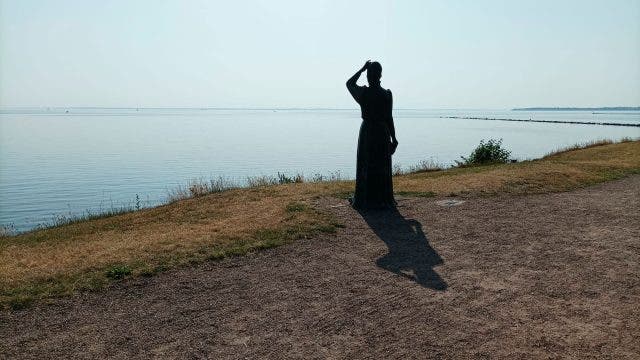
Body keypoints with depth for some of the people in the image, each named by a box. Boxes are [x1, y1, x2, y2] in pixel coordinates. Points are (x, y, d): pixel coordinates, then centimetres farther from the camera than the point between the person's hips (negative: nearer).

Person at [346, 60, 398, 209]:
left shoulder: (363, 92, -7)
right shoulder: (386, 94, -6)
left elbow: (349, 83, 14)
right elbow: (389, 118, -5)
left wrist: (362, 69, 10)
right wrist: (394, 138, 2)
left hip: (367, 132, 0)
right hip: (383, 133, 0)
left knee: (365, 166, 9)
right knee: (382, 168, 8)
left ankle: (364, 200, 13)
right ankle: (383, 200, 14)